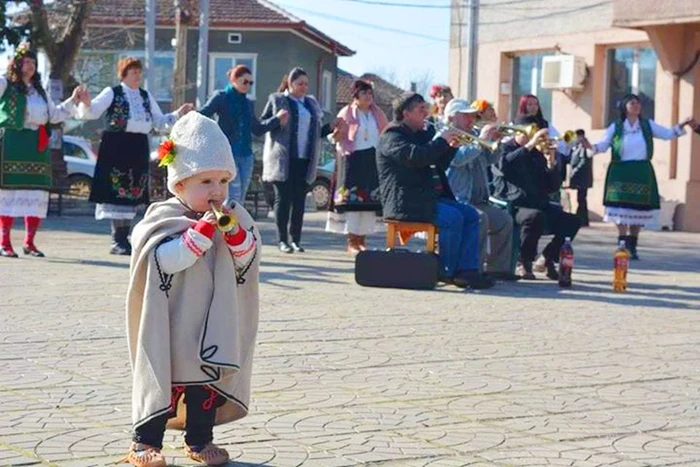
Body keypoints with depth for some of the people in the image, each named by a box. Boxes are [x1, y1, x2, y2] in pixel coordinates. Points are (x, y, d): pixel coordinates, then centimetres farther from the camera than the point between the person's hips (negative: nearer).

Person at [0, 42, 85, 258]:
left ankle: (29, 242, 11)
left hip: (37, 147, 6)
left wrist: (73, 101, 16)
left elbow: (54, 115, 23)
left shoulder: (39, 91, 21)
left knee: (36, 195, 3)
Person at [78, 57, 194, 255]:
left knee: (133, 193, 6)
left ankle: (123, 239, 15)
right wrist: (86, 103, -31)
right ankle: (117, 241, -6)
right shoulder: (112, 93, 0)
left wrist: (179, 114, 8)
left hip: (138, 148, 6)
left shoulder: (146, 97, 16)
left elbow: (159, 122, 20)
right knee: (117, 191, -9)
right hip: (116, 147, -6)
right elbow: (92, 112, -9)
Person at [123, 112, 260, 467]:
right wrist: (203, 230, -28)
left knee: (209, 377, 11)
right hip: (170, 323, -5)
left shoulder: (233, 218, 6)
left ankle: (199, 438, 23)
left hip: (213, 322, 5)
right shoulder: (164, 218, -11)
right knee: (161, 377, -1)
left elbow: (247, 259, 2)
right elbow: (166, 259, -25)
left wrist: (235, 230, -16)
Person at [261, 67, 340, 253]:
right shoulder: (277, 100, 4)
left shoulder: (312, 103, 19)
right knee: (283, 199, -2)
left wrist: (331, 127, 5)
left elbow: (317, 131, 24)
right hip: (283, 159, -4)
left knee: (299, 200, 4)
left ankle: (295, 239, 9)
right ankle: (282, 240, 3)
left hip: (305, 160, 4)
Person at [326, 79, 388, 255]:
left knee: (370, 200, 2)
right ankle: (351, 241, -5)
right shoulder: (347, 113, 2)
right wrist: (336, 134, -23)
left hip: (374, 160, 4)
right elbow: (338, 137, -1)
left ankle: (362, 239, 9)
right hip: (353, 160, -4)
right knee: (352, 200, -7)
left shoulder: (377, 114, 15)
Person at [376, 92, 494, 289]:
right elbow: (415, 156, -26)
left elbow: (439, 164, 22)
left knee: (471, 215, -5)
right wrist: (442, 140, -16)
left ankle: (466, 270, -13)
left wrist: (451, 146, 4)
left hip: (428, 197, 10)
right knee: (452, 217, -26)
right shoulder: (392, 136, -7)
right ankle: (447, 272, -16)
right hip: (406, 202, -10)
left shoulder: (420, 135, 22)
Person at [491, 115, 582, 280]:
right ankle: (524, 263, -19)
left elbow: (554, 187, 13)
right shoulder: (505, 149, 3)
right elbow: (503, 164, -24)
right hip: (513, 206, -6)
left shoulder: (537, 154, 19)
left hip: (539, 205, 6)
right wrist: (529, 146, -25)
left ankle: (548, 259, 7)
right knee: (535, 216, -37)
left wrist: (551, 163, -3)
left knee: (572, 221, -10)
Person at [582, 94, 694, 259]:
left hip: (642, 173, 2)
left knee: (638, 212, 3)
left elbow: (668, 134, 10)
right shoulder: (615, 128, 3)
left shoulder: (648, 125, 8)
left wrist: (682, 125, -4)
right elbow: (603, 145, 0)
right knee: (622, 212, -8)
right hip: (621, 173, -2)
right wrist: (591, 147, -20)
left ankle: (632, 247, 12)